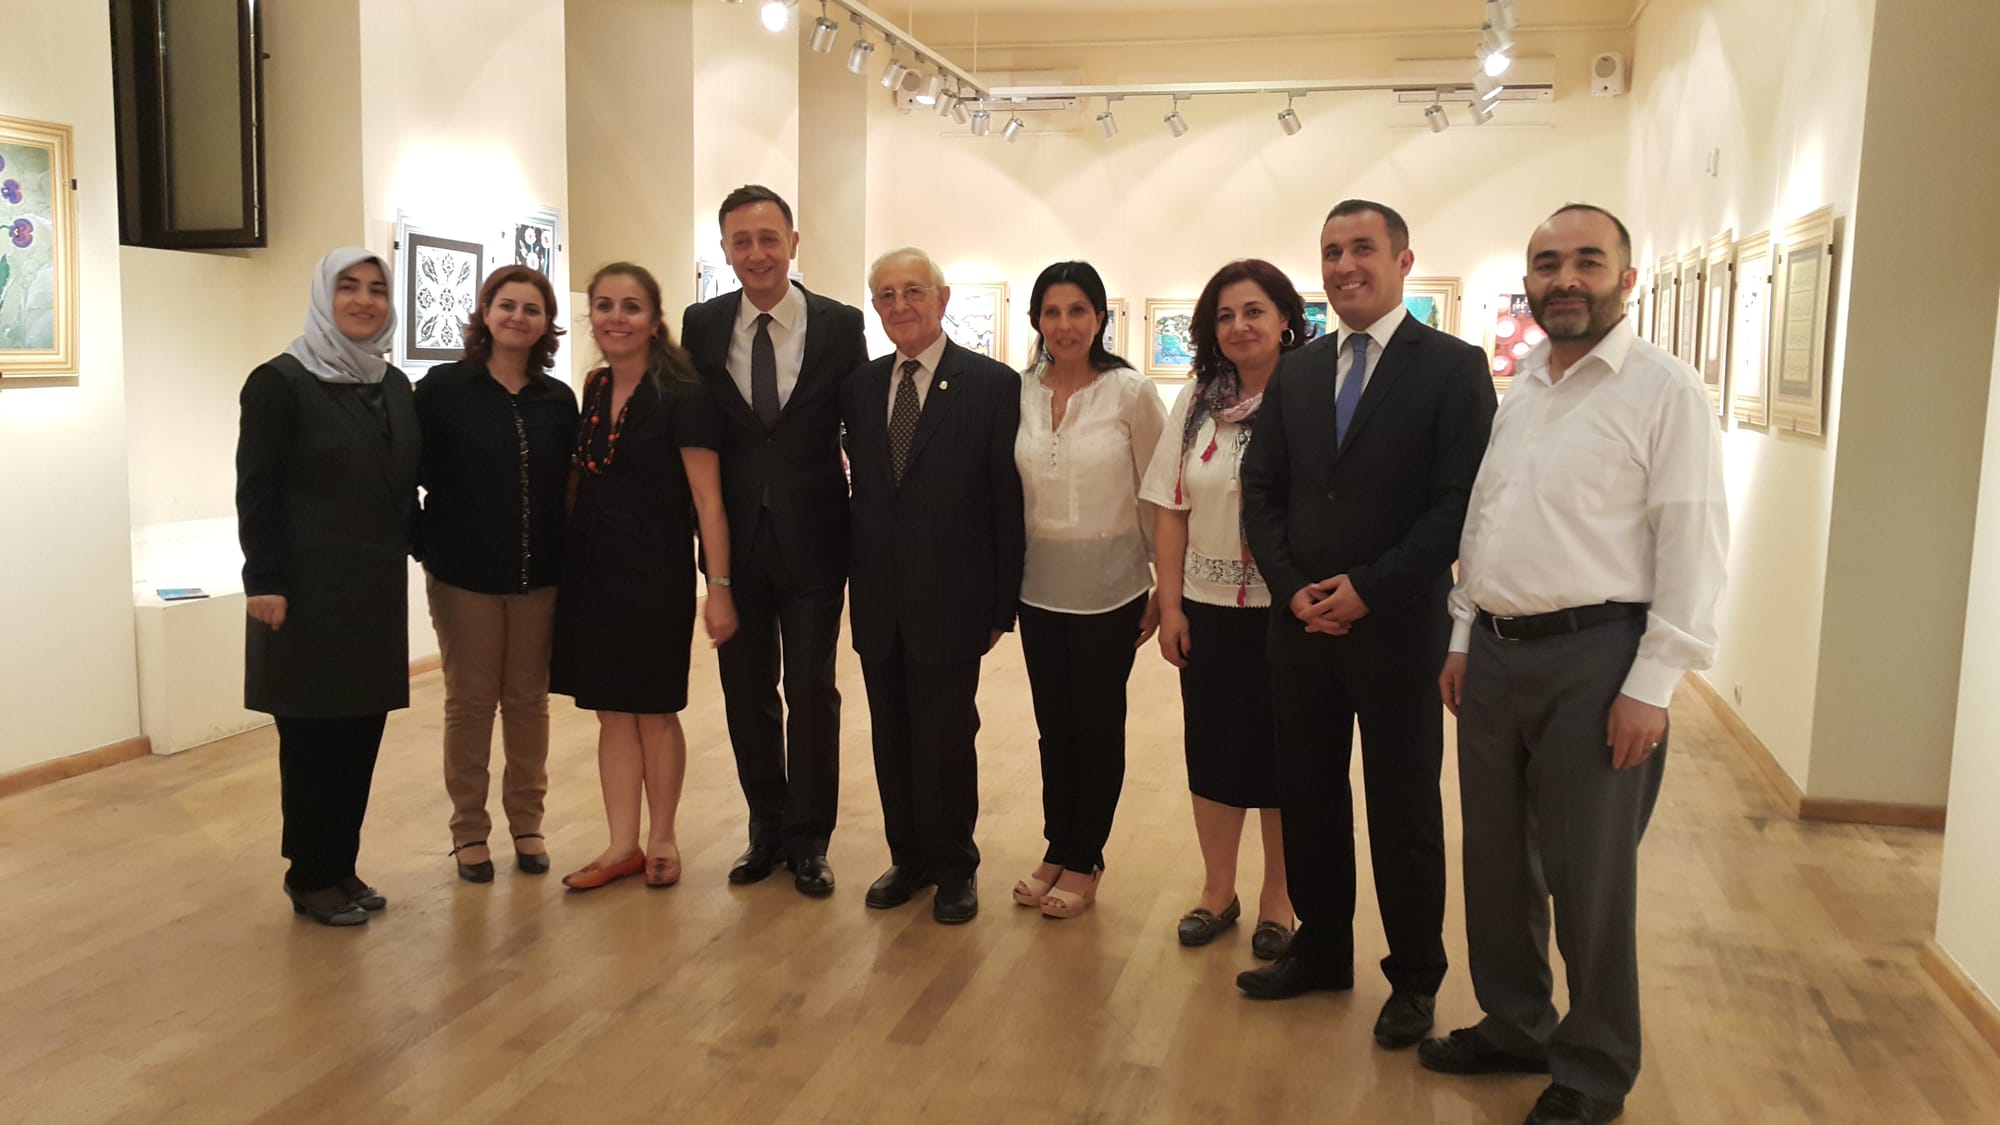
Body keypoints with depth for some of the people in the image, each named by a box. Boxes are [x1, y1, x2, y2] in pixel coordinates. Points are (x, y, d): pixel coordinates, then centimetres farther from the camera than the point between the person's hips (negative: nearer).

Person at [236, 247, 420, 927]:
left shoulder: (393, 386, 11)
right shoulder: (281, 382, -7)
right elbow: (255, 492, -10)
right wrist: (263, 582, -15)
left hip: (377, 590, 6)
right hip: (309, 591, -6)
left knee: (362, 733, 9)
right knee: (313, 736, 2)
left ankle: (343, 867, 22)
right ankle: (310, 879, 15)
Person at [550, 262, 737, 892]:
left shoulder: (681, 395, -11)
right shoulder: (593, 391, 8)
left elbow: (708, 500, -13)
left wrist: (719, 587, -17)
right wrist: (566, 564, 10)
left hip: (655, 571, -6)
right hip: (592, 569, 6)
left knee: (655, 710, 7)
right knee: (612, 711, 10)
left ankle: (661, 839, 24)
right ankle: (623, 846, 20)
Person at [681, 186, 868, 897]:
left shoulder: (840, 325, -5)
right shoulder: (702, 325, 1)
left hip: (813, 539, -2)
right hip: (735, 539, 2)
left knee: (812, 693, 7)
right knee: (747, 692, 12)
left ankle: (808, 840, 22)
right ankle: (767, 829, 29)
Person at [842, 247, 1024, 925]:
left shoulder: (993, 385, -6)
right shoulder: (860, 387, 9)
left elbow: (1008, 504, -6)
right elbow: (861, 492, 11)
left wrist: (1003, 605, -8)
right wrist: (856, 580, 6)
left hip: (949, 602, -4)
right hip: (878, 602, 4)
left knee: (945, 740, 4)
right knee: (892, 739, 13)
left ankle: (955, 868, 24)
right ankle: (908, 857, 31)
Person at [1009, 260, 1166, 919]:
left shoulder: (1131, 392, -10)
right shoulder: (1019, 393, 0)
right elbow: (1008, 489, 7)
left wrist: (1164, 588, -3)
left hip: (1109, 586, -3)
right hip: (1040, 585, 3)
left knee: (1097, 726, 8)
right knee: (1054, 725, 13)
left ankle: (1083, 862, 23)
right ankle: (1057, 851, 29)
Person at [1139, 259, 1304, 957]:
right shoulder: (1196, 402, 5)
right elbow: (1172, 509, 5)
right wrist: (1170, 605, 2)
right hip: (1208, 606, 4)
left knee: (1280, 750, 8)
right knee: (1211, 744, 12)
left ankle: (1277, 899, 26)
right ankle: (1217, 890, 30)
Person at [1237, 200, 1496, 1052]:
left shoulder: (1452, 367, -6)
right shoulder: (1296, 372, 9)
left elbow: (1460, 501, -12)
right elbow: (1262, 490, 8)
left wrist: (1369, 590, -16)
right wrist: (1293, 589, -6)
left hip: (1398, 629, -4)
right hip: (1301, 625, 5)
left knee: (1404, 812, 7)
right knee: (1308, 799, 14)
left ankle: (1414, 980, 24)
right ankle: (1321, 951, 31)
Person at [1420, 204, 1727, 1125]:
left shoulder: (1664, 390, -8)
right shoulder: (1513, 391, 11)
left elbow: (1692, 545, -12)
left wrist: (1652, 685, -15)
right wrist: (1462, 639, 13)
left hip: (1593, 656, -6)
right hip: (1495, 652, 6)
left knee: (1589, 878, 5)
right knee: (1496, 861, 15)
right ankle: (1514, 1025, 35)